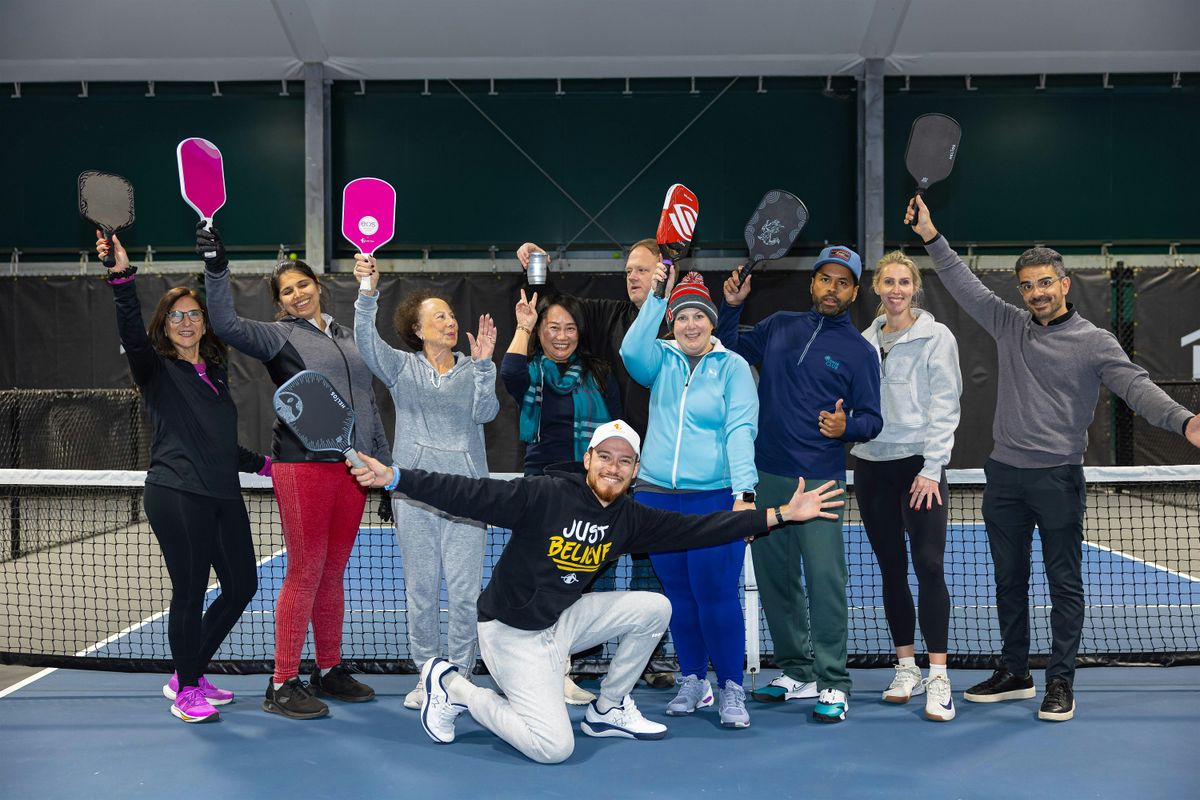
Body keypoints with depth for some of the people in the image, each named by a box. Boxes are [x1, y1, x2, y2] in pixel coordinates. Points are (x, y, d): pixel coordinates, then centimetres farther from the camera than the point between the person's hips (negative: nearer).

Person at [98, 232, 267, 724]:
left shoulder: (215, 374, 19)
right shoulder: (156, 369, 1)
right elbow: (131, 332, -21)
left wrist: (263, 464, 24)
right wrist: (122, 278, -32)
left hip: (223, 495, 7)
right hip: (176, 494, -7)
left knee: (242, 586, 10)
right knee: (190, 591, -2)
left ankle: (188, 675, 27)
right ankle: (185, 691, 17)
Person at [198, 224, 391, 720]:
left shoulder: (347, 336, 19)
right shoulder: (279, 336, 4)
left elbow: (368, 402, 22)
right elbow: (227, 325, -15)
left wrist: (383, 460, 21)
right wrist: (216, 269, -23)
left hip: (352, 467, 5)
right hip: (303, 465, -5)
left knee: (333, 572, 11)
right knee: (305, 571, -5)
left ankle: (329, 671, 22)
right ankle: (282, 686, 4)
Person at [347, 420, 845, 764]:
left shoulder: (629, 519, -2)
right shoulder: (545, 495, -20)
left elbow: (699, 529, -2)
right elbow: (471, 494, -23)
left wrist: (781, 514, -4)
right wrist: (395, 477, -32)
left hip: (563, 619, 7)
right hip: (513, 631, -7)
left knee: (654, 609, -1)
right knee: (553, 747, -16)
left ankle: (608, 710, 16)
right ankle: (453, 688, 5)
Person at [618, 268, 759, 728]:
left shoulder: (732, 366, 1)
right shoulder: (661, 361, 10)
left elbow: (741, 429, -9)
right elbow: (631, 351, -13)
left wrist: (744, 492, -19)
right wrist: (656, 295, -17)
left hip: (716, 497, -3)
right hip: (657, 496, 4)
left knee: (716, 594, -7)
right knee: (678, 593, 10)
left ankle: (731, 688, 8)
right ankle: (693, 681, 25)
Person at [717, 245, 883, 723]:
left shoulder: (860, 352, 2)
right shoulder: (778, 327, 11)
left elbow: (872, 419, 1)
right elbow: (729, 350, 24)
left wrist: (847, 425, -21)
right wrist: (731, 307, 10)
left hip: (819, 483, -4)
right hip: (765, 476, 4)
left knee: (824, 580, -9)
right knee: (774, 579, 11)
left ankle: (832, 683, 2)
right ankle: (796, 670, 25)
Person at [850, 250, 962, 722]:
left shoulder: (935, 337, -1)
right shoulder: (865, 340, 12)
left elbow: (944, 405, -7)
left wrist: (931, 468, -13)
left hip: (919, 465, -4)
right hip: (871, 466, 5)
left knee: (929, 567, -9)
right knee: (891, 569, 9)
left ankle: (938, 678, -2)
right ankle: (906, 669, 19)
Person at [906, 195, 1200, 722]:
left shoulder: (1095, 342, -4)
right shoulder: (1009, 326, 8)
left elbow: (1136, 386, -15)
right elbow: (965, 285, 11)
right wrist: (931, 237, 8)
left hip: (1057, 478, -4)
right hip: (1005, 477, 5)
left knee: (1064, 585, 3)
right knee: (1009, 580, 14)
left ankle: (1060, 682, 15)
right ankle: (1014, 673, 27)